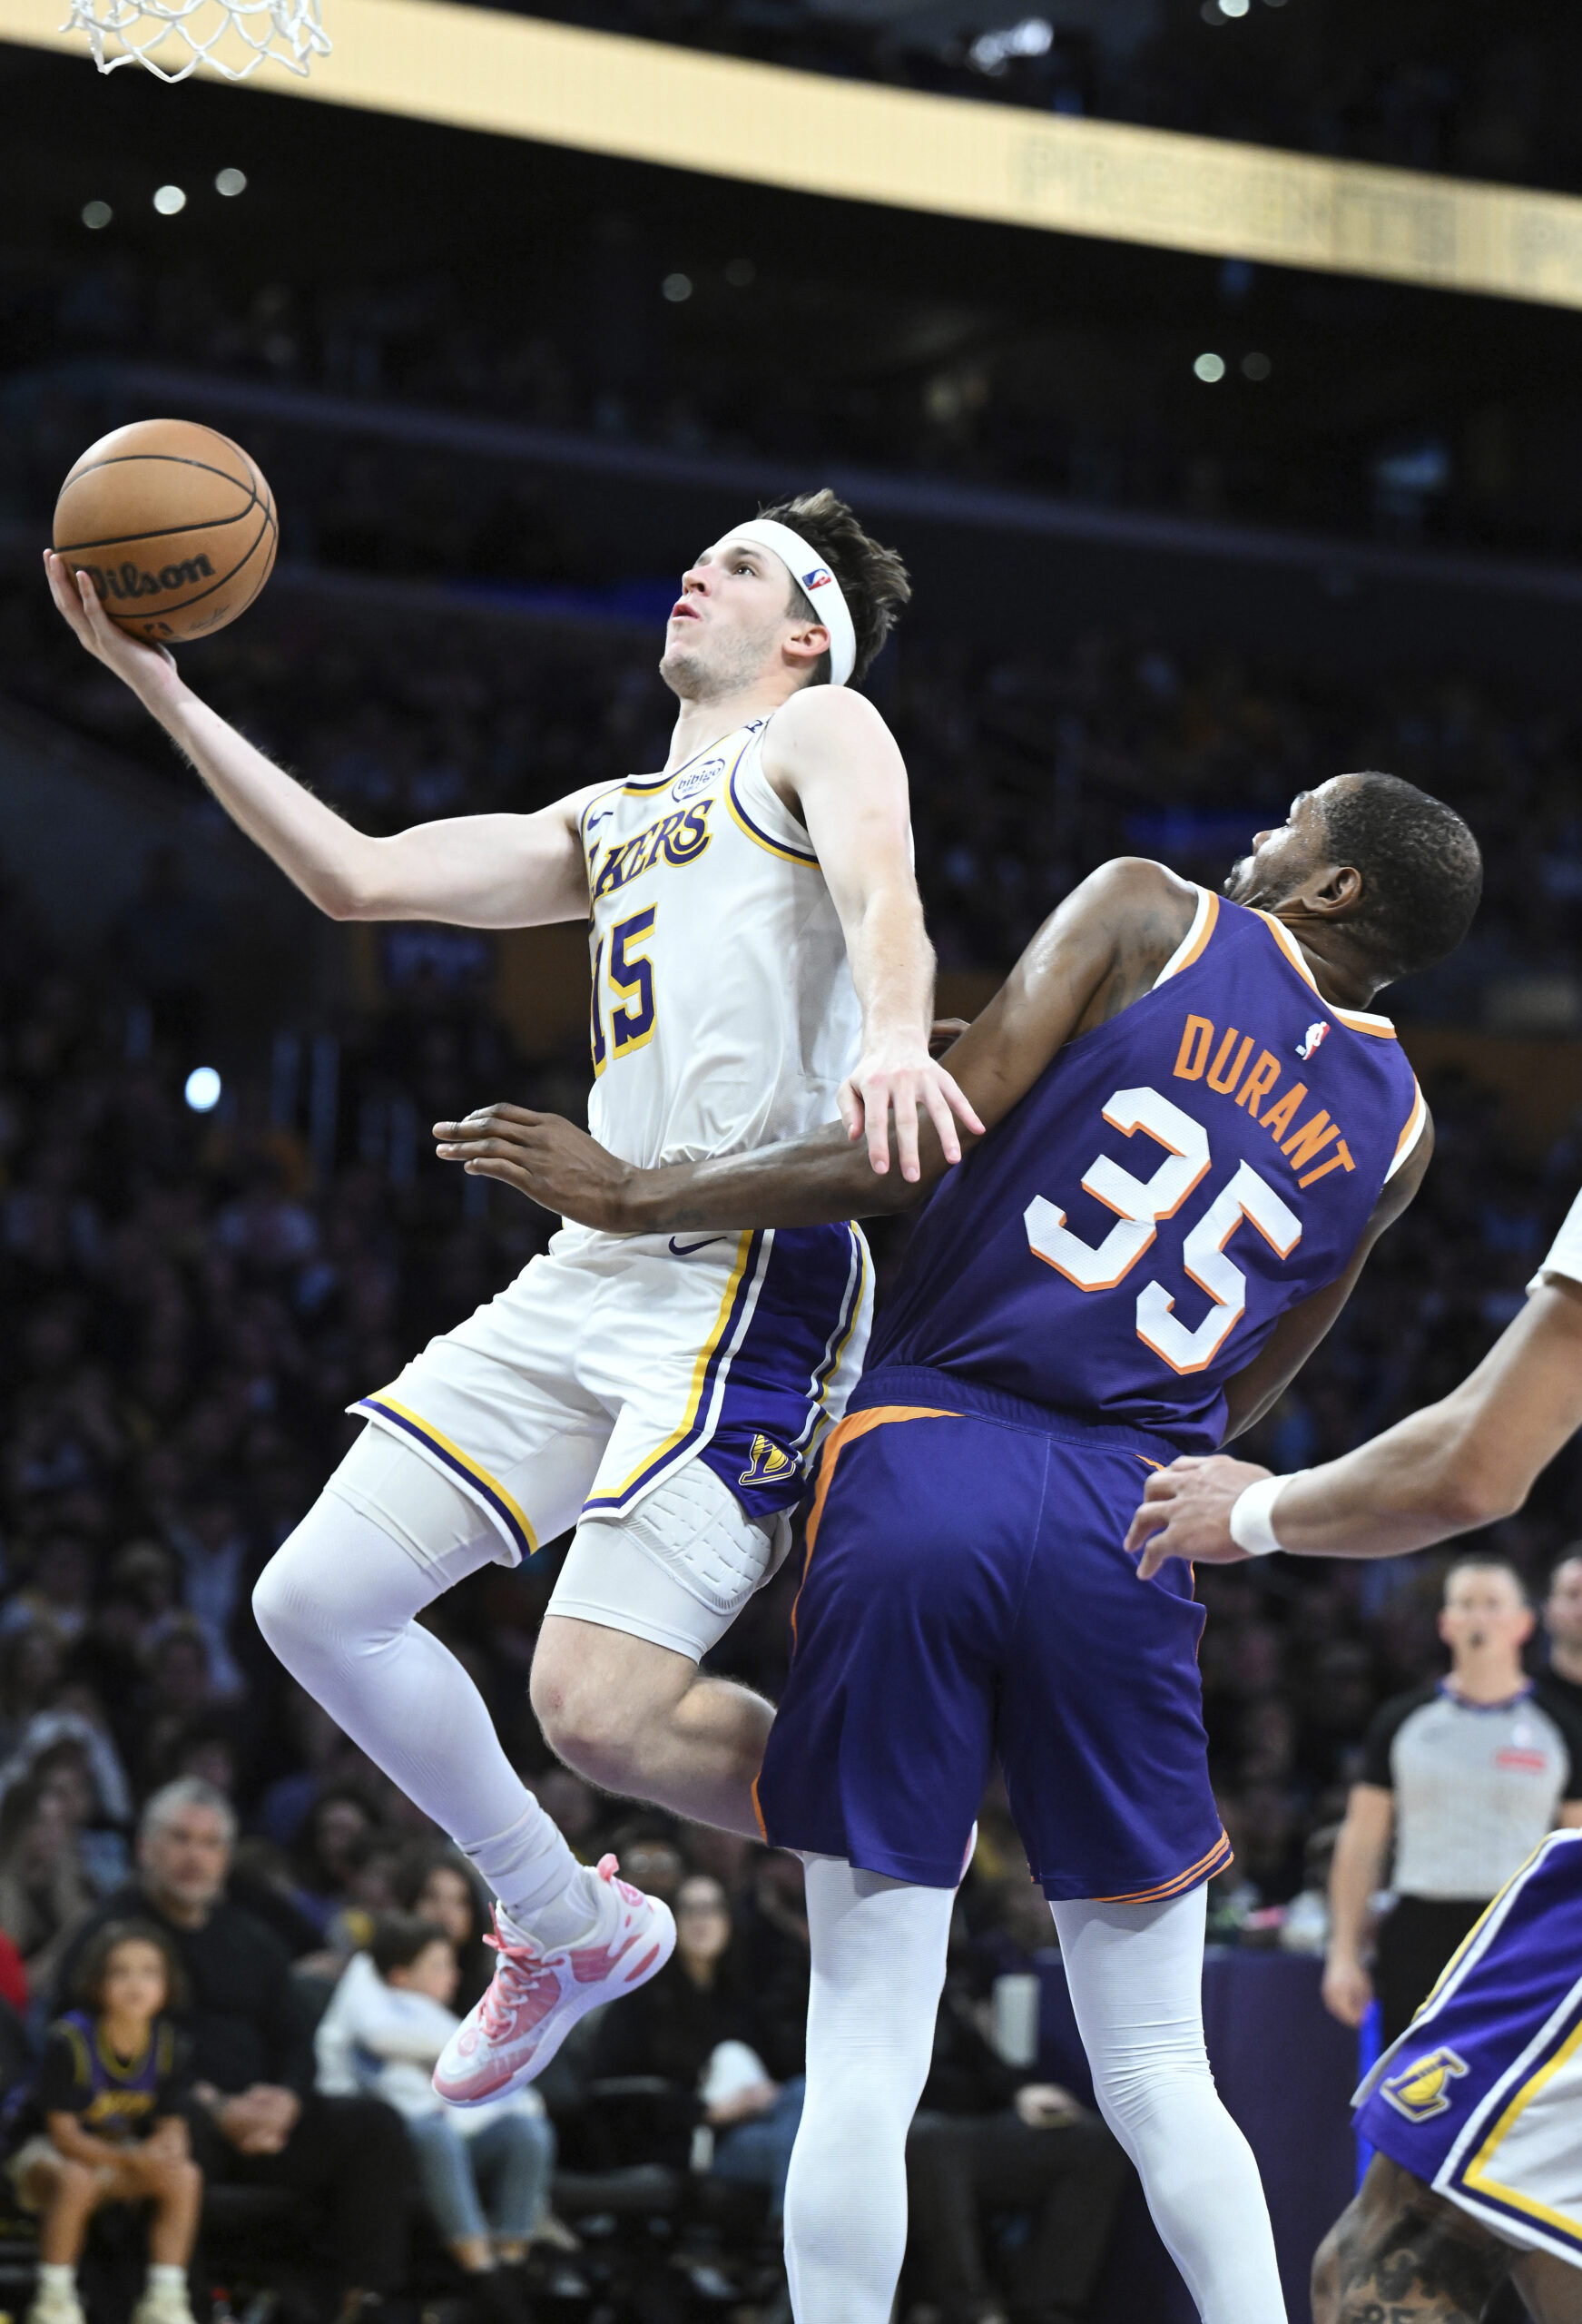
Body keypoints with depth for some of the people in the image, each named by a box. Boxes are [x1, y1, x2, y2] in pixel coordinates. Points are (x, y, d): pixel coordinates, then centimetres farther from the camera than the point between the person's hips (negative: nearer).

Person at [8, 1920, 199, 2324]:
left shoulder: (164, 2041, -8)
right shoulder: (71, 2039, -24)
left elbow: (172, 2123, -1)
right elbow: (63, 2132, -22)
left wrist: (166, 2146, -27)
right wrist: (131, 2160, -34)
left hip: (124, 2149, 5)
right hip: (47, 2152, -5)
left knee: (185, 2177, -21)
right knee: (76, 2181, -39)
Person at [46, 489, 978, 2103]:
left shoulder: (820, 732, 7)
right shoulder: (611, 824, 29)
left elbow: (881, 895, -15)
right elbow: (358, 878, 23)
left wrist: (891, 1037, -39)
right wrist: (160, 688, 18)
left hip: (758, 1272, -9)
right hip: (595, 1275, 9)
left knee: (599, 1707, -22)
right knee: (318, 1601, 3)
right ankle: (566, 1927, 19)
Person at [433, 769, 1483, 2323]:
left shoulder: (1145, 915, 4)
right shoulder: (1396, 1127, 15)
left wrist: (632, 1196, 1)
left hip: (923, 1465, -2)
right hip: (1126, 1522, 2)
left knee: (863, 2055, 2)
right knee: (1161, 2077, 11)